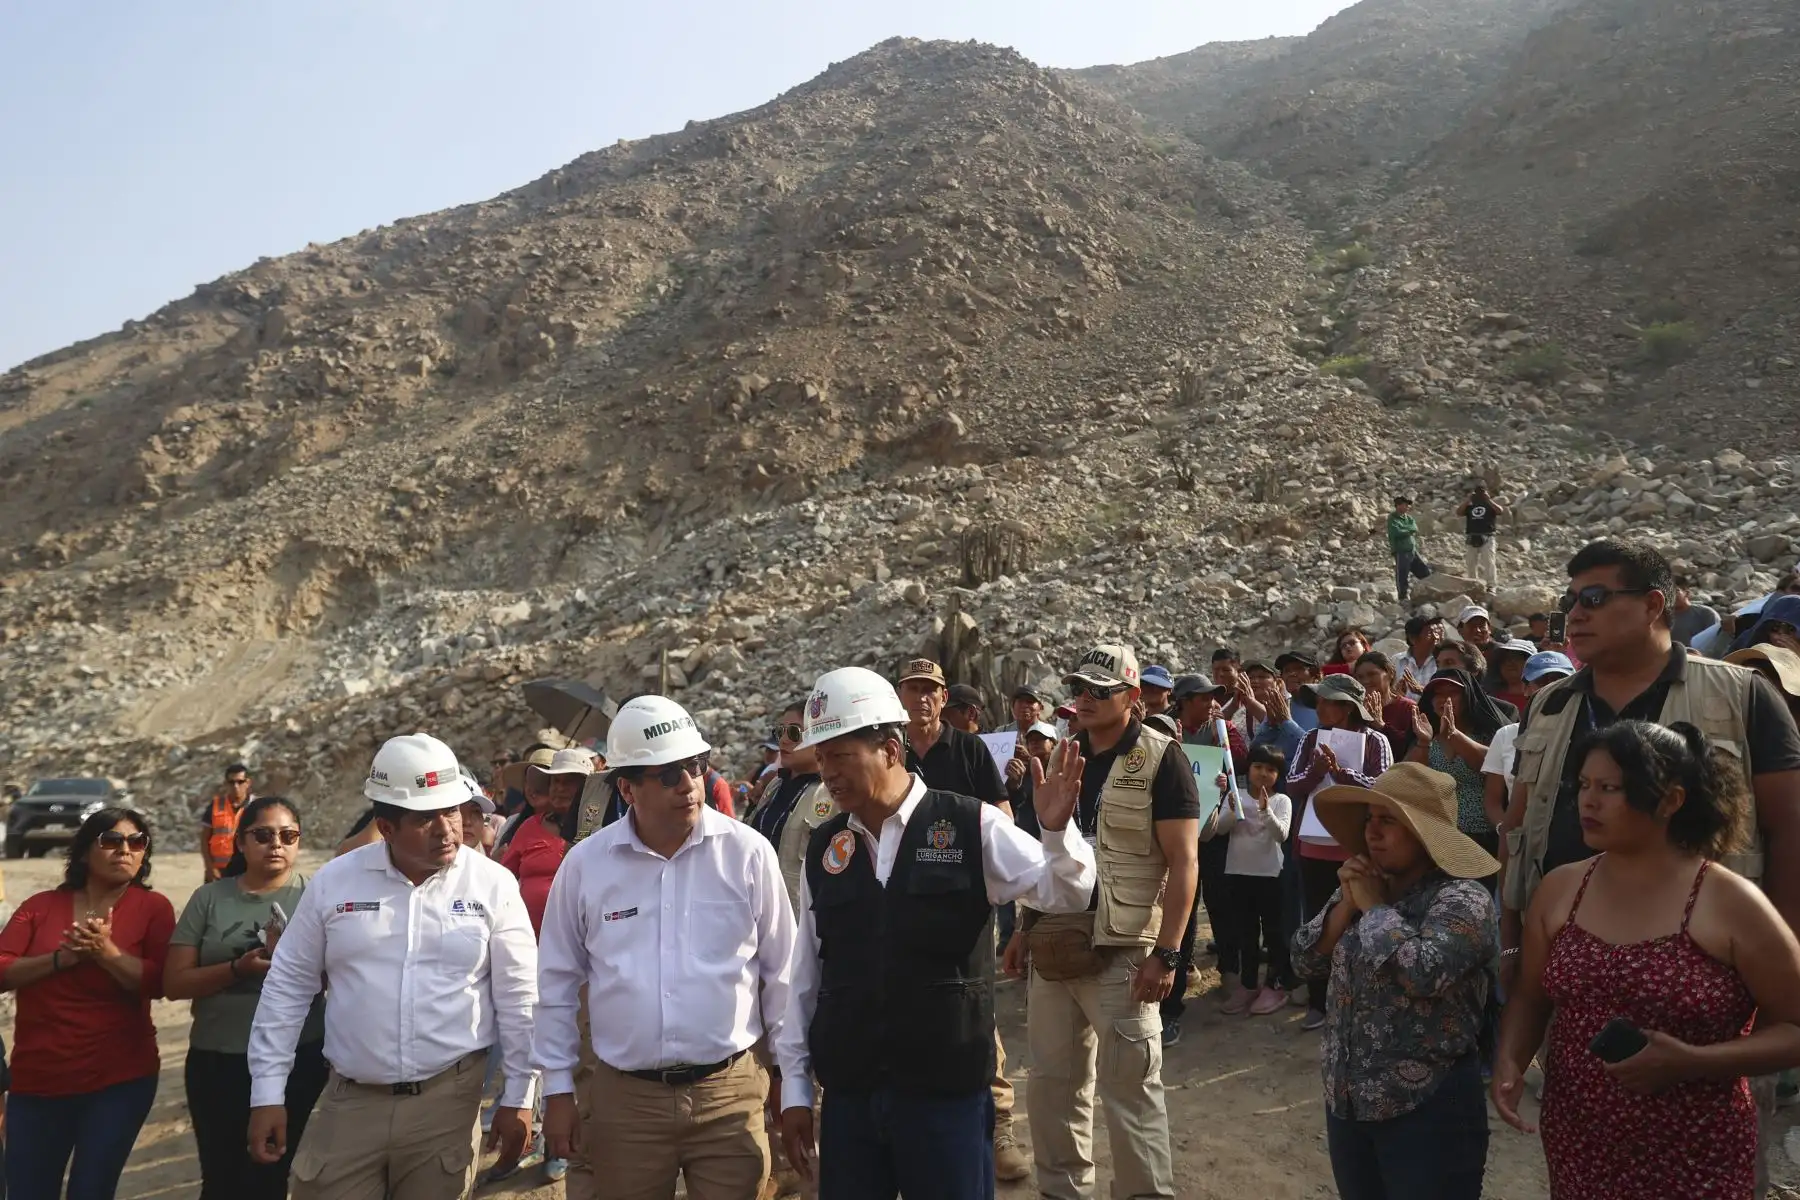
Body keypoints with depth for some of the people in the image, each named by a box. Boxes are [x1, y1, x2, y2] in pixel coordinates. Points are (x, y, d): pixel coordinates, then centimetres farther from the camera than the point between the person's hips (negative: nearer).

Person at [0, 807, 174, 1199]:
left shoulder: (153, 907, -3)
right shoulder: (41, 906, 5)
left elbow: (158, 983, -12)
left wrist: (107, 951, -24)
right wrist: (62, 957, -17)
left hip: (120, 1079, -3)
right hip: (37, 1080, 3)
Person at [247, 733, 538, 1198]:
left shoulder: (493, 885, -6)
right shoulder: (333, 881, -1)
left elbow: (518, 999, -1)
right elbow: (288, 987, 6)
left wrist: (517, 1098, 0)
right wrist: (267, 1094, 4)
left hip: (448, 1100, -1)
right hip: (348, 1101, 1)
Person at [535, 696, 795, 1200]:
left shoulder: (748, 852, -6)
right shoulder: (584, 864, -3)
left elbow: (780, 972, 2)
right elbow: (558, 982, 7)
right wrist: (558, 1088, 8)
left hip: (730, 1096, -1)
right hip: (623, 1098, 1)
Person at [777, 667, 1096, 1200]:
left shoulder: (970, 827, -8)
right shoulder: (822, 848, 4)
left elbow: (1065, 892, -10)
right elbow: (805, 971, 8)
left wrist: (1056, 829, -30)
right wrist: (795, 1087, 10)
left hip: (948, 1093, -3)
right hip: (848, 1094, 3)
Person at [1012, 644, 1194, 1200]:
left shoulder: (1161, 759, -9)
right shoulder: (1062, 756, 10)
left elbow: (1184, 862, -12)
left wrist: (1166, 952, -18)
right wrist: (1025, 928, 14)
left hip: (1123, 949, -6)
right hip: (1055, 943, 6)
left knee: (1130, 1088, 1)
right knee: (1053, 1080, 15)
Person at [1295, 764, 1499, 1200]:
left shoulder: (1462, 899, -14)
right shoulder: (1362, 886, 7)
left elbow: (1424, 972, -30)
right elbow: (1306, 958, 4)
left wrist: (1375, 906, -17)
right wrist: (1347, 903, -9)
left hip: (1428, 1107, -7)